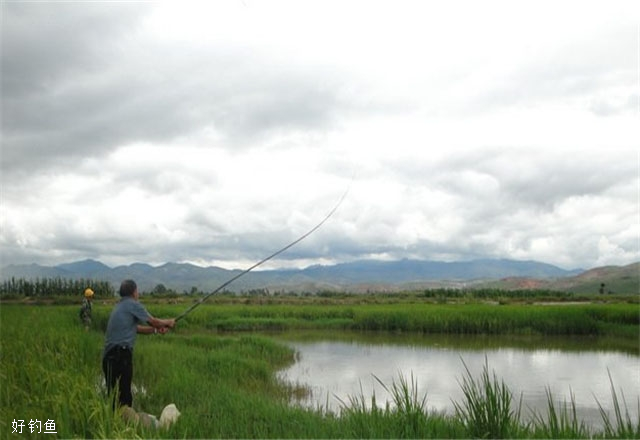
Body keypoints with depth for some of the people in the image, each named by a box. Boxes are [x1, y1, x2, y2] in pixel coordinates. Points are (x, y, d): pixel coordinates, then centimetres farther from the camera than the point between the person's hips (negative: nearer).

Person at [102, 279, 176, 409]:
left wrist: (157, 330, 26)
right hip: (121, 355, -9)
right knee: (124, 396, -6)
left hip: (108, 355, 9)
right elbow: (153, 322, 3)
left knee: (113, 394, 12)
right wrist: (168, 322, 20)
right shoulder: (133, 305, -4)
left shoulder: (119, 306, 21)